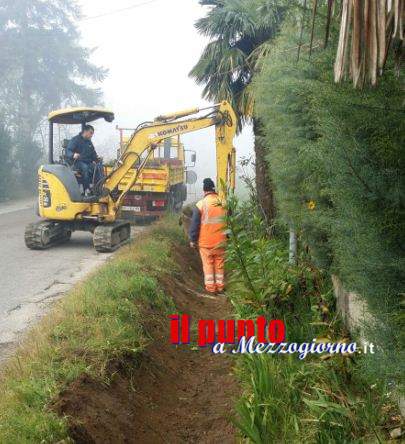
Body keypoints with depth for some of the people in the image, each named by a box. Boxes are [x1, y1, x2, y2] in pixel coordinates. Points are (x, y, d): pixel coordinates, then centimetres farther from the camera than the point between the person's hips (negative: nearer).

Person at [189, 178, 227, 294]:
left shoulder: (201, 204, -9)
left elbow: (195, 223, -6)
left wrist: (192, 239, 3)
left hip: (205, 241, -2)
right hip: (220, 241, 3)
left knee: (208, 264, 7)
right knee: (219, 264, 12)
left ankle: (210, 286, 9)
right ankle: (220, 286, 17)